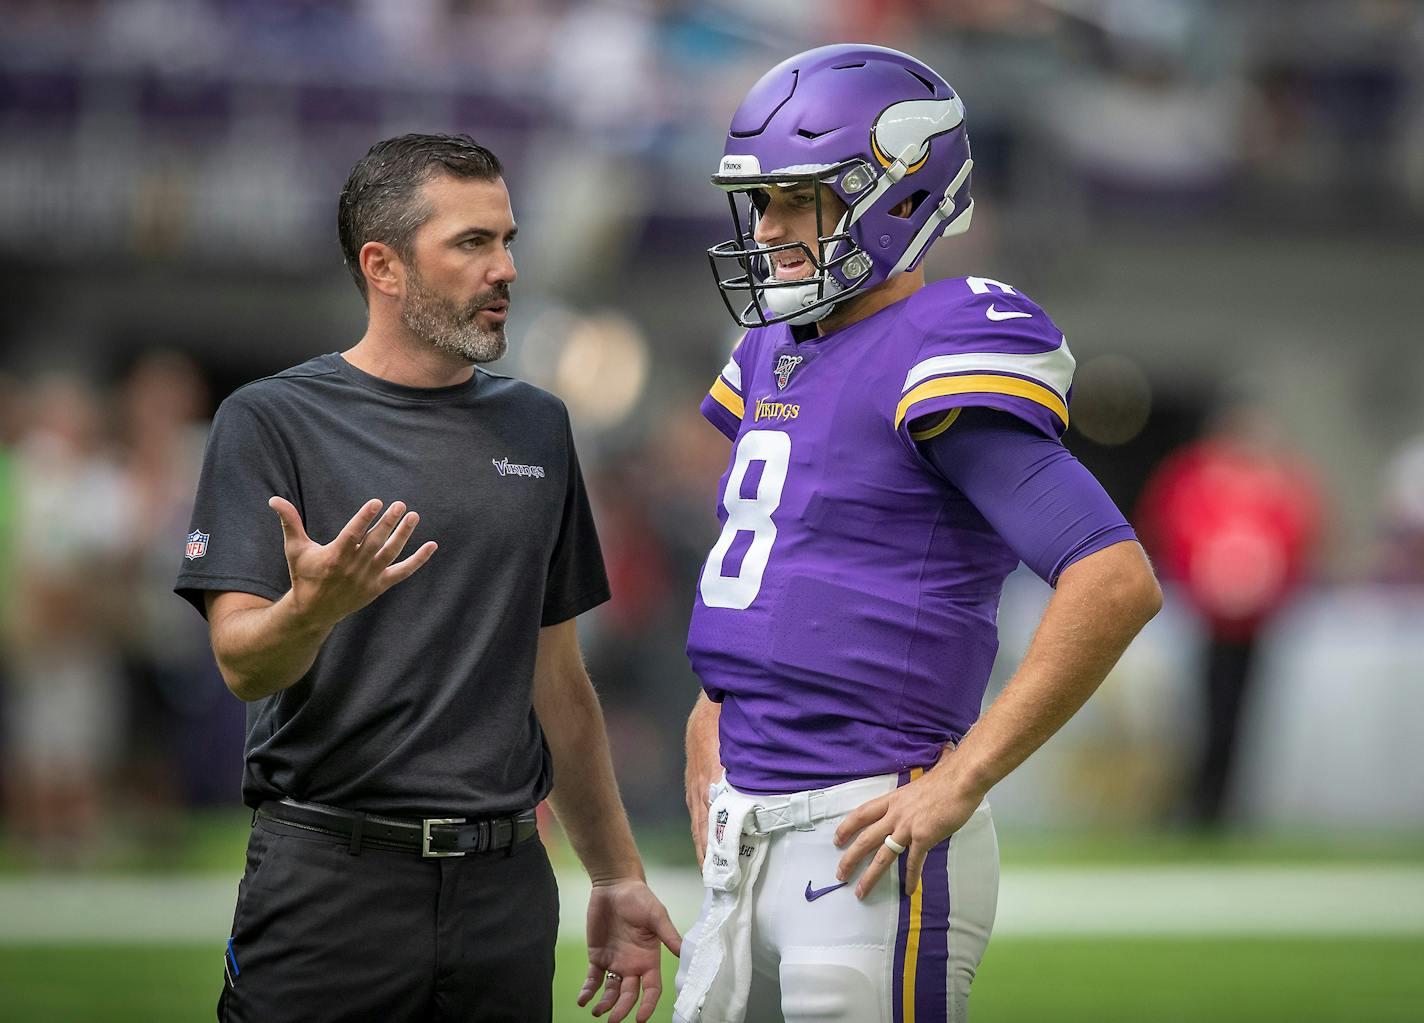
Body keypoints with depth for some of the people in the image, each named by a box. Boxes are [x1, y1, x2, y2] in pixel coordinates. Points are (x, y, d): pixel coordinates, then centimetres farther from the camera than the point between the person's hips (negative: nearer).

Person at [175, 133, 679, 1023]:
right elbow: (245, 665, -12)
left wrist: (617, 877, 17)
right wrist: (312, 609, -33)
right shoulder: (274, 423, -3)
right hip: (331, 880, -4)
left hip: (504, 884, 4)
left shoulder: (535, 427, 14)